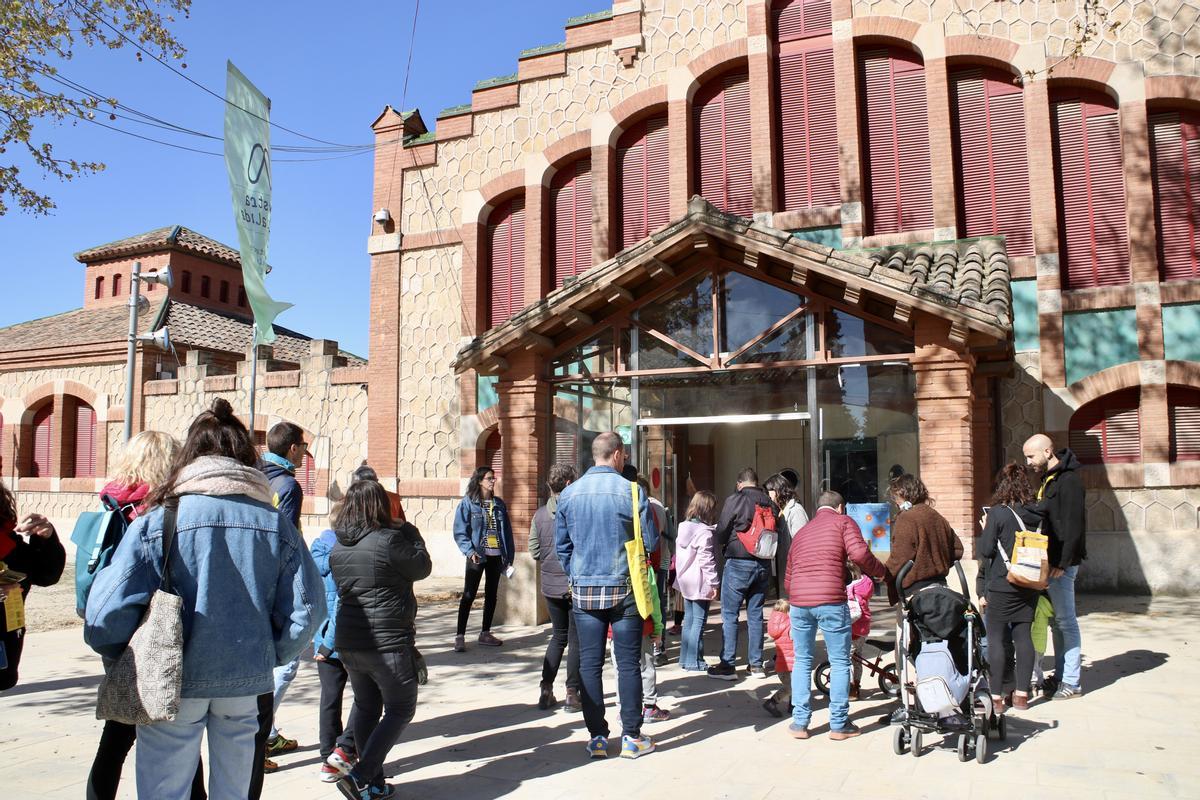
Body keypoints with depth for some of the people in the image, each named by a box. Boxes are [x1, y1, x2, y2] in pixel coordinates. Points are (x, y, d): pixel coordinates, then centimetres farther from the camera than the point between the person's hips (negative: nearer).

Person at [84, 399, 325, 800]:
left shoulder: (159, 520, -11)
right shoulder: (277, 523, -4)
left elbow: (107, 611, -14)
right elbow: (306, 609, -5)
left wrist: (127, 660, 6)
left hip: (173, 683, -2)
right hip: (246, 681, 2)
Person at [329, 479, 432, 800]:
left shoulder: (338, 547, 5)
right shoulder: (389, 539, -17)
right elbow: (422, 568, -5)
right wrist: (410, 532, 10)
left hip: (348, 641, 7)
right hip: (388, 642, -7)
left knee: (366, 708, 18)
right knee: (400, 710, 6)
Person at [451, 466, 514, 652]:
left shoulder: (499, 504, 9)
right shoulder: (468, 503, -4)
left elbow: (507, 531, 11)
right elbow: (460, 531, -8)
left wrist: (509, 556, 5)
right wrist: (469, 551, -21)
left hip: (496, 556, 5)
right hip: (477, 556, -5)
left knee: (492, 594, 11)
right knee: (468, 595, -3)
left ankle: (485, 633, 22)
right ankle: (460, 636, 3)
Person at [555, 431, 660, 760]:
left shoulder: (569, 493, 2)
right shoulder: (631, 491, -8)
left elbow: (561, 545, 9)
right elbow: (651, 541, -3)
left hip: (584, 590, 3)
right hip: (623, 590, -3)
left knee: (590, 664, 8)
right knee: (628, 663, 6)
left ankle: (597, 738, 14)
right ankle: (631, 738, 13)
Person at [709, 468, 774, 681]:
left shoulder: (734, 500, -9)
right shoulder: (768, 502, 5)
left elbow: (722, 530, -6)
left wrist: (722, 546, 14)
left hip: (739, 562, -5)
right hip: (763, 563, 5)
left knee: (729, 614, 1)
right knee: (755, 614, 12)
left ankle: (727, 665, 2)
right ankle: (756, 664, 15)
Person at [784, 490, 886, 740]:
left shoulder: (801, 532, 24)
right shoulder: (843, 521, 9)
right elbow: (859, 553, -10)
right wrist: (879, 572, 7)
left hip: (798, 601, 5)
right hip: (831, 600, -4)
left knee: (802, 661, 17)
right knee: (840, 662, 9)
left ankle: (799, 722, 17)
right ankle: (839, 724, 14)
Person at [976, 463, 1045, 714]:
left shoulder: (998, 513, -14)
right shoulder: (1037, 514, 2)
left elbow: (984, 551, -13)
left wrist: (986, 529, 2)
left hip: (1001, 586, -5)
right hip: (1029, 587, 5)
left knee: (996, 638, 1)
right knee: (1023, 636, 11)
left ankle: (996, 696, 3)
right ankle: (1021, 694, 17)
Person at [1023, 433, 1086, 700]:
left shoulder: (1068, 480, -15)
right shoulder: (1049, 480, 15)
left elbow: (1074, 526, -20)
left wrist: (1062, 563, -20)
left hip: (1061, 564, -10)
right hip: (1050, 562, 10)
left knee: (1065, 621, -3)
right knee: (1056, 621, 14)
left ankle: (1071, 682, 4)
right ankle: (1060, 676, 22)